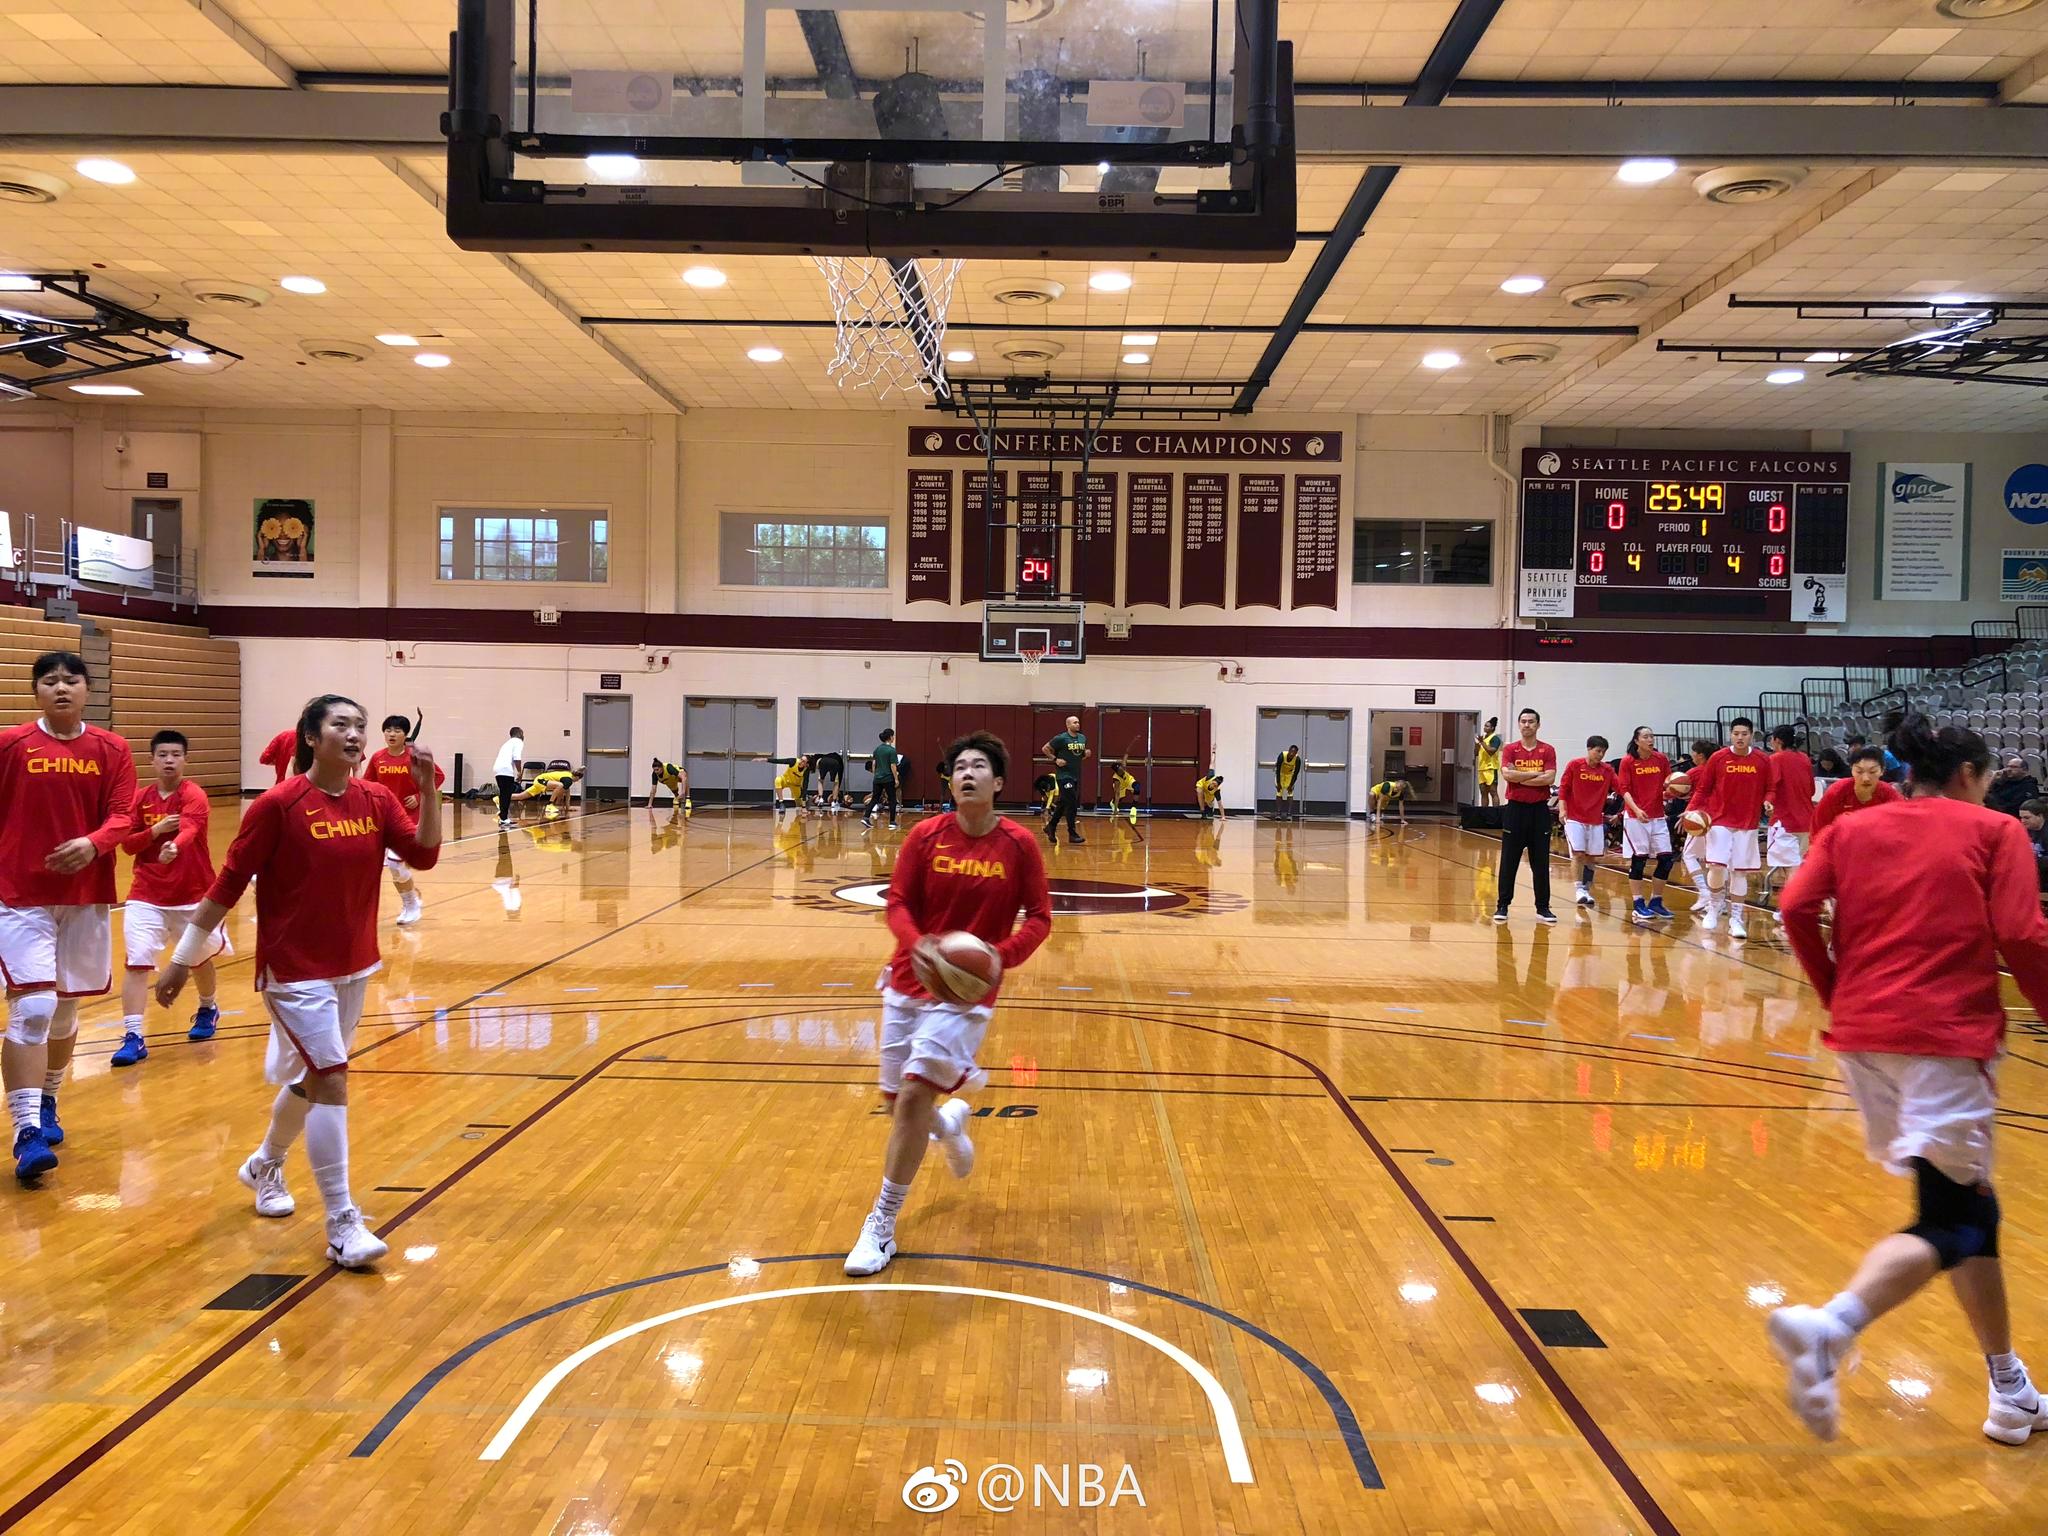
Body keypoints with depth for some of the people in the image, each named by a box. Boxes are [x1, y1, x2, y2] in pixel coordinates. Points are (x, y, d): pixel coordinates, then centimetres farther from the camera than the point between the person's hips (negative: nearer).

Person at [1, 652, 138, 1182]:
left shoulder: (112, 750, 2)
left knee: (66, 1008, 15)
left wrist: (92, 844, -23)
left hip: (87, 897, 3)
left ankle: (46, 1103, 37)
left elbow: (122, 816, -4)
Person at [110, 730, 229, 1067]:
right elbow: (126, 843, 2)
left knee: (199, 957, 17)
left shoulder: (194, 796, -13)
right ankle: (133, 1037, -10)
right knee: (136, 962, -12)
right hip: (146, 896, 2)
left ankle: (208, 1009, 45)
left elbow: (188, 829, -34)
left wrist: (174, 846, -57)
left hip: (193, 894, -2)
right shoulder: (142, 799, 2)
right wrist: (156, 830, -16)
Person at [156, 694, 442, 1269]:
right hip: (295, 969, -6)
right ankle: (342, 1225, -7)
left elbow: (423, 854, -9)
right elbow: (228, 883, -10)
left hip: (353, 966, 6)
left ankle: (265, 1165, 49)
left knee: (310, 1078, 20)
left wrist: (427, 788, -19)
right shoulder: (278, 805, -15)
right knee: (332, 1079, -14)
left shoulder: (376, 800, 0)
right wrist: (183, 958, -6)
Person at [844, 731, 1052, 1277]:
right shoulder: (925, 835, -4)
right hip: (908, 982, 3)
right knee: (896, 1100, 10)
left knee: (914, 1094, -13)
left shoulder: (1018, 844, -8)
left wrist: (1001, 957, -21)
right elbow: (898, 903, -4)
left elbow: (1039, 918, -4)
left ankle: (881, 1227, 1)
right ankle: (950, 1122, 47)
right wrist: (917, 945, -24)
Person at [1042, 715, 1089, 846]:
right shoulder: (1061, 738, -11)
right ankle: (1072, 834, -5)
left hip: (1076, 776, 7)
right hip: (1064, 775, -7)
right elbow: (1045, 749, -4)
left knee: (1064, 804, 14)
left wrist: (1086, 754, 1)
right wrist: (1055, 759, -13)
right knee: (1071, 804, -10)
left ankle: (1051, 827, 28)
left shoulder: (1083, 738, 8)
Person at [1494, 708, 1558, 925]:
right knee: (1508, 861, 2)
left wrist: (1521, 778, -11)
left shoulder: (1548, 750, 3)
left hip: (1539, 810, 0)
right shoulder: (1510, 749, 3)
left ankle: (1543, 908, 12)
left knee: (1541, 862, 4)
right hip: (1515, 808, 0)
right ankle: (1502, 906, 9)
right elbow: (1506, 774, -13)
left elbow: (1550, 778, -11)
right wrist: (1535, 773, -10)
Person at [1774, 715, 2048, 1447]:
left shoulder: (1851, 830, 14)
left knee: (1968, 1204, 19)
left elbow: (1797, 908, 1)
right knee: (1948, 1224, -3)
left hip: (1861, 1033, 5)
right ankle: (1826, 1328, -27)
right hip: (1946, 1038, -5)